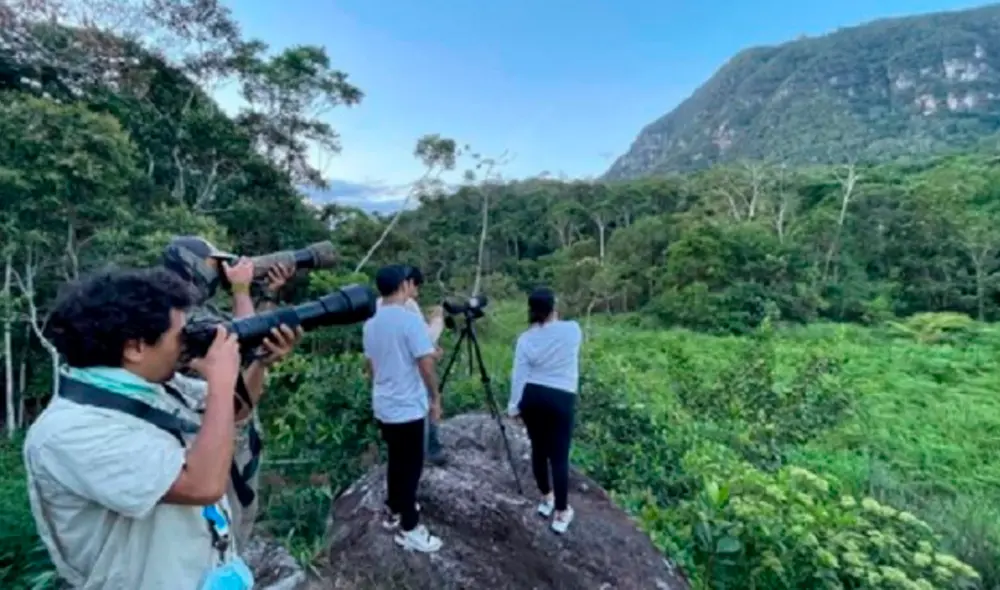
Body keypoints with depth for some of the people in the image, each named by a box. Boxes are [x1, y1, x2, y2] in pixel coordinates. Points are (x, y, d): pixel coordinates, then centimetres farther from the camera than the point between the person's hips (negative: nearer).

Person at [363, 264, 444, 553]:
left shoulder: (371, 322, 5)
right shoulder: (410, 319, -19)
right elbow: (426, 364, -19)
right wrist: (435, 398, -6)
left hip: (383, 406, 8)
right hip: (408, 408, -8)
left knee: (396, 460, 22)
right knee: (410, 466, 4)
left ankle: (393, 511, 35)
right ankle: (408, 529, 14)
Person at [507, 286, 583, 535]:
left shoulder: (526, 338, -3)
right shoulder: (571, 330, -7)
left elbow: (518, 375, -4)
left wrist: (514, 406, 2)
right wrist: (557, 321, 20)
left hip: (532, 397, 3)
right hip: (561, 399, -2)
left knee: (538, 449, 18)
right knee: (559, 456, 4)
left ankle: (545, 498, 35)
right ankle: (561, 513, 13)